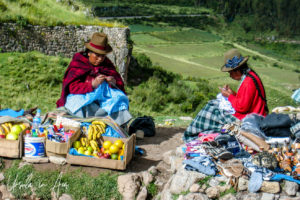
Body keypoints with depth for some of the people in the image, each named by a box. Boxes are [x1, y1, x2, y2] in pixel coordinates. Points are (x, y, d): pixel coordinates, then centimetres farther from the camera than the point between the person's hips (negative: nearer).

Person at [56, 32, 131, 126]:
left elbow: (120, 84, 10)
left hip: (102, 98, 3)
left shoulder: (106, 64, 11)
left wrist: (114, 82, -16)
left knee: (118, 100, -26)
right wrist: (93, 84, -26)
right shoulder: (78, 63, 0)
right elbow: (73, 87, -12)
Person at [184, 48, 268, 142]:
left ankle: (191, 134, 12)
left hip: (246, 119, -10)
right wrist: (233, 93, 4)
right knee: (213, 103, 11)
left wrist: (229, 96, -9)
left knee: (211, 111, -6)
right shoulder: (250, 75, 9)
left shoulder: (249, 82, -24)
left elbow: (242, 107, -23)